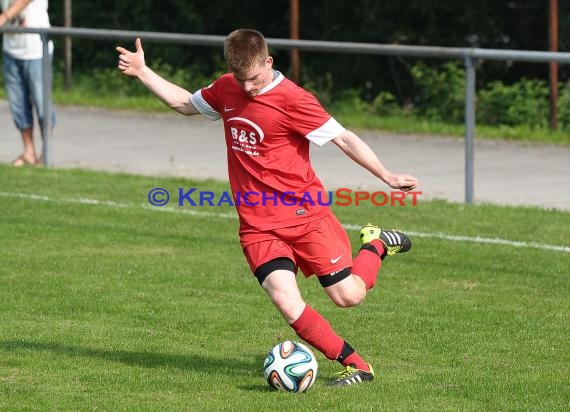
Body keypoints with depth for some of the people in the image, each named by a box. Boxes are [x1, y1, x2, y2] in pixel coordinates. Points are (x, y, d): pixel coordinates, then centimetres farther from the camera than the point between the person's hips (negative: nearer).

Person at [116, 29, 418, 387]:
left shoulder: (292, 99, -14)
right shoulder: (225, 90, 6)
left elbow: (343, 138, -14)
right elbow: (186, 103, 26)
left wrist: (386, 176, -21)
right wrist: (143, 72, 21)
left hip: (304, 213, -4)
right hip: (258, 226, 4)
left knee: (349, 296, -3)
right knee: (289, 306, -16)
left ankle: (377, 245, 30)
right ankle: (356, 366, -2)